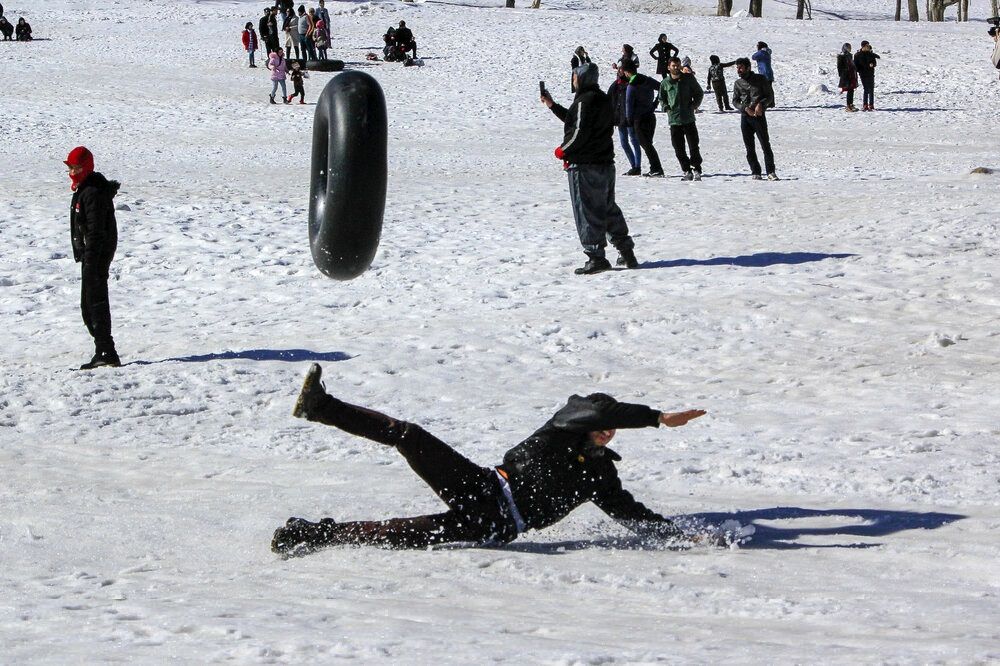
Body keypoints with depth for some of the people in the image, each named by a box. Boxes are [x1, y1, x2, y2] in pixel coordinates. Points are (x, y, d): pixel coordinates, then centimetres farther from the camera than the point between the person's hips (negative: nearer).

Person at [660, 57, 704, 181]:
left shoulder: (689, 79, 2)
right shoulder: (665, 83, 5)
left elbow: (699, 93, 12)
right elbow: (662, 98, 21)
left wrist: (694, 105, -1)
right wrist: (666, 107, 4)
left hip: (689, 119, -1)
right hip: (674, 120, 1)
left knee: (694, 146, -4)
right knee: (679, 149, 1)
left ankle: (697, 170, 5)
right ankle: (687, 171, 10)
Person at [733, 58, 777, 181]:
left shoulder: (760, 79, 2)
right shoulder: (738, 83, 11)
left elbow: (769, 95, 4)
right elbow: (735, 101, 9)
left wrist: (761, 104, -14)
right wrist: (745, 108, -9)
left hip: (759, 115, -3)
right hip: (745, 117, 3)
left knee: (765, 145, -8)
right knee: (750, 148, 2)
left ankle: (771, 172, -3)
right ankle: (756, 173, 9)